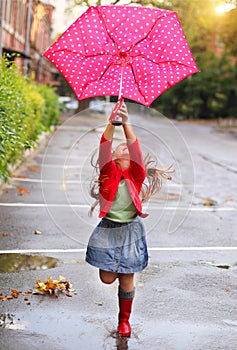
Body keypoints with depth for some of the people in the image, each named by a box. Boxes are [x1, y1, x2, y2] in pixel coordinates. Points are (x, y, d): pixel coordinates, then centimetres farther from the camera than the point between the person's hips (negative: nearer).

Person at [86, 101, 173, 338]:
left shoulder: (136, 174, 1)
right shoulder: (108, 172, 2)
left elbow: (135, 147, -14)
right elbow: (104, 147, -14)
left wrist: (126, 123, -25)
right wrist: (112, 122, -27)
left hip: (130, 231, 0)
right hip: (108, 229, 0)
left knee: (126, 280, 6)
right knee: (107, 278, 1)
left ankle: (124, 319, 27)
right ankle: (115, 267, 38)